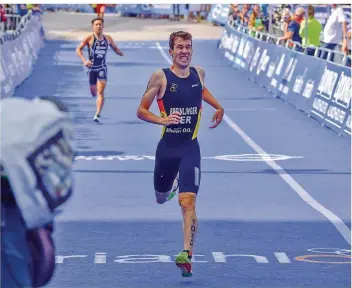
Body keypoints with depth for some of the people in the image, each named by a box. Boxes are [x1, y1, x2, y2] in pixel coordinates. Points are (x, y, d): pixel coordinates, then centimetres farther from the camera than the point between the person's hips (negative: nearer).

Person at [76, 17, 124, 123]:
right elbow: (78, 49, -9)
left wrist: (120, 52, -9)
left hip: (102, 68, 1)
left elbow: (115, 48, 16)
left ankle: (97, 115, -20)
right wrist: (84, 60, -24)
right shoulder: (89, 38, -7)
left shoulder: (108, 38, 3)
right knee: (93, 93, 10)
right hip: (92, 67, -1)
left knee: (100, 92, -15)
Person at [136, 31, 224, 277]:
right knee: (161, 197, 20)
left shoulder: (199, 73, 2)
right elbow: (141, 111, -5)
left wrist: (218, 107, 16)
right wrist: (162, 119, -22)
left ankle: (187, 254, -22)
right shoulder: (160, 77, -8)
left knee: (188, 202, -16)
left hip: (190, 148, 0)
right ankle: (173, 184, 58)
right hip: (167, 147, 0)